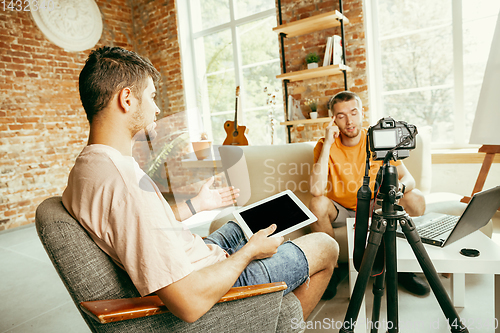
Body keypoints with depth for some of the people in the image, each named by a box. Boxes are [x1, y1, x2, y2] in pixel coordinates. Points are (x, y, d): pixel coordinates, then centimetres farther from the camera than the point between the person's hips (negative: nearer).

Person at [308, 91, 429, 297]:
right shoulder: (325, 146, -15)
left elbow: (408, 177, -11)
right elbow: (317, 190, -32)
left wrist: (399, 186, -37)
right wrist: (328, 144, -32)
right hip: (341, 211, -2)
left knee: (416, 198, -18)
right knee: (317, 204, -32)